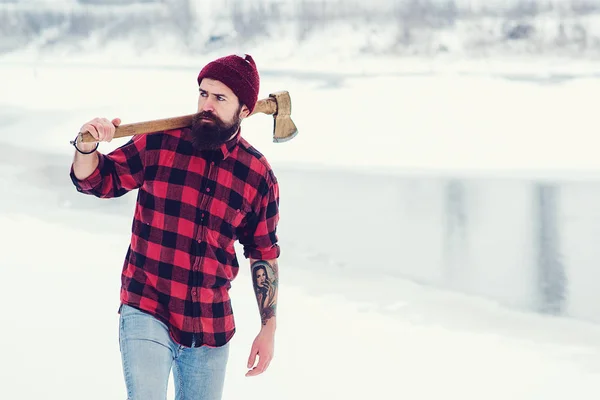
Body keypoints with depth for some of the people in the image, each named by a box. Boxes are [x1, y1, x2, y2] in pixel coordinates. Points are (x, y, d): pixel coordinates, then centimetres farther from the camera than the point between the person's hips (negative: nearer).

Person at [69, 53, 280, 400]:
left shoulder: (259, 175, 1)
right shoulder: (160, 142, -4)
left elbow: (264, 255, 9)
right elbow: (95, 181, 5)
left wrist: (269, 330, 8)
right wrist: (87, 147, -18)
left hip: (212, 327, 3)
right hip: (147, 313, -3)